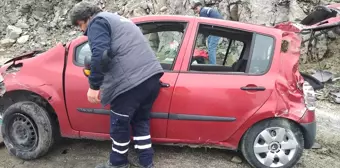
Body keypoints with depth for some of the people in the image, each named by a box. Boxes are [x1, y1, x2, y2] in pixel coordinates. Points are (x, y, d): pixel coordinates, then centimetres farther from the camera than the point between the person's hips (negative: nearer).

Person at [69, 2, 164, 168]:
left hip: (131, 82, -9)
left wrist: (94, 85, -10)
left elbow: (100, 55, -15)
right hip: (152, 75, 9)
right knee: (140, 121, 21)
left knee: (119, 125, 10)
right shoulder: (117, 19, 30)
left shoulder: (97, 22, 2)